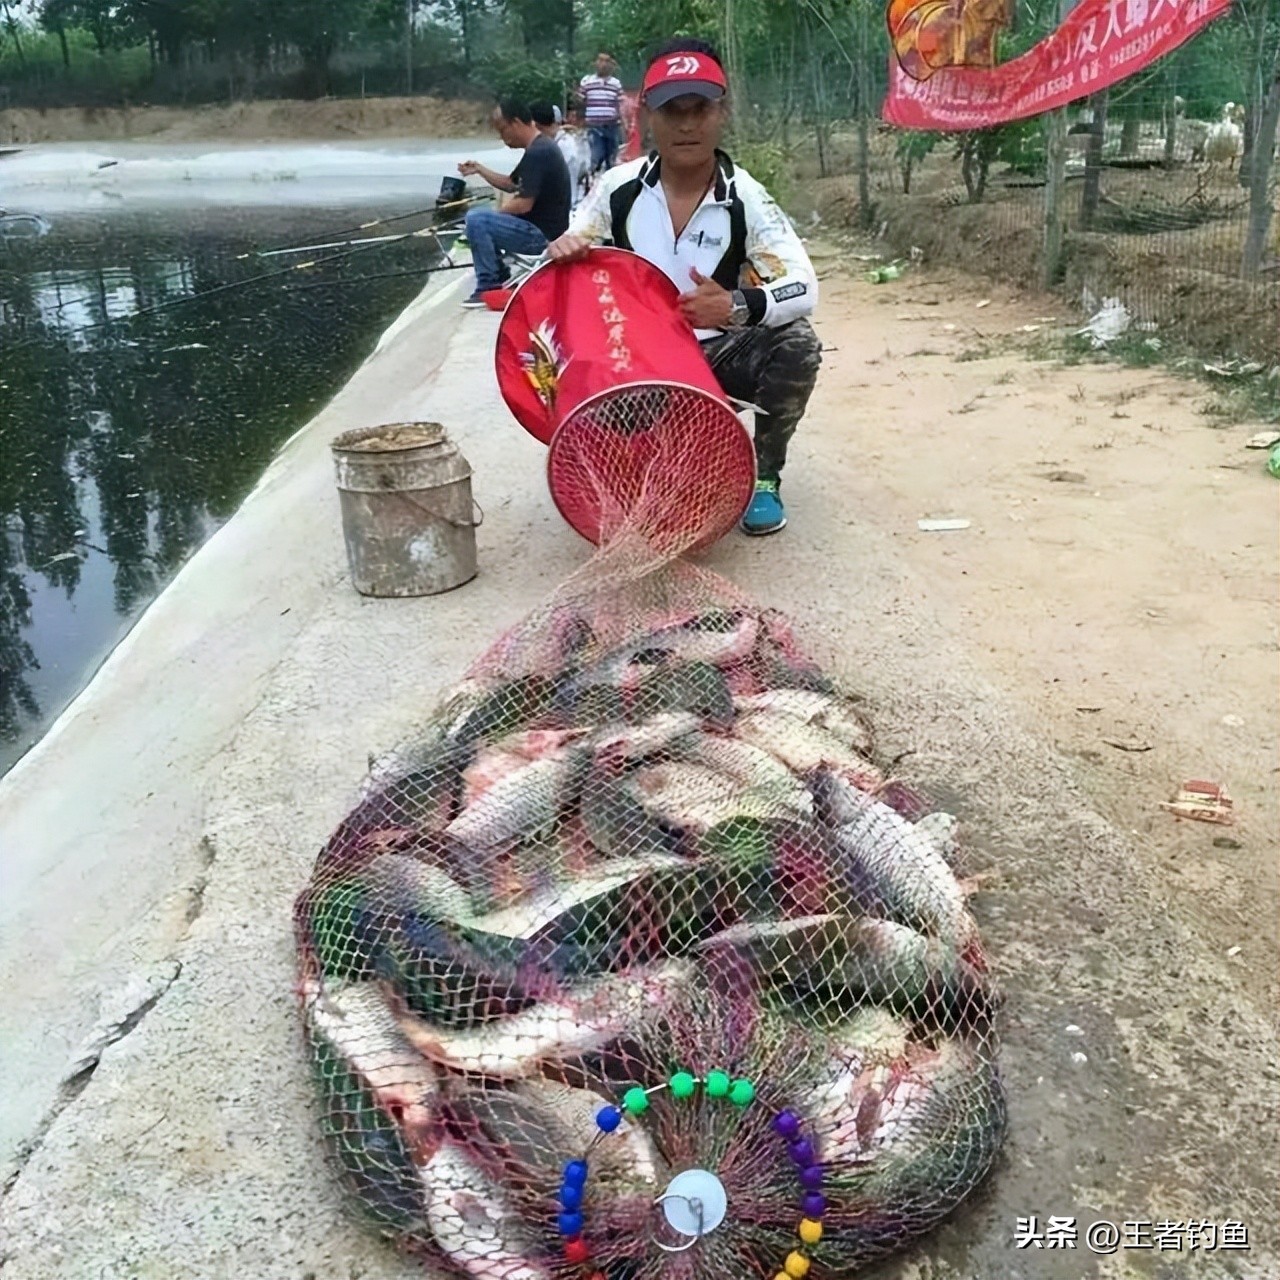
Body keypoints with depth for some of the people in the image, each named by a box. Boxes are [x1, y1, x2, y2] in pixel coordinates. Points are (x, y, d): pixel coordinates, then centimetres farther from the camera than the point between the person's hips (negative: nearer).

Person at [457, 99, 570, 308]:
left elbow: (524, 205, -24)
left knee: (476, 220, -18)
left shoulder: (537, 153, -21)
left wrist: (499, 209, -6)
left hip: (542, 235, -11)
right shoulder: (540, 147, 12)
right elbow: (511, 183, 23)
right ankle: (501, 280, 20)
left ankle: (488, 288, -10)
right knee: (485, 218, 23)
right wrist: (479, 169, 12)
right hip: (543, 228, 11)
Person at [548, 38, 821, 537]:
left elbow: (804, 288, -22)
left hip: (719, 350, -1)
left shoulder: (744, 197, -14)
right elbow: (569, 263, 4)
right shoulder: (619, 187, -8)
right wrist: (563, 251, -23)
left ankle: (764, 477, -4)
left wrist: (737, 306, -41)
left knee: (796, 347, -28)